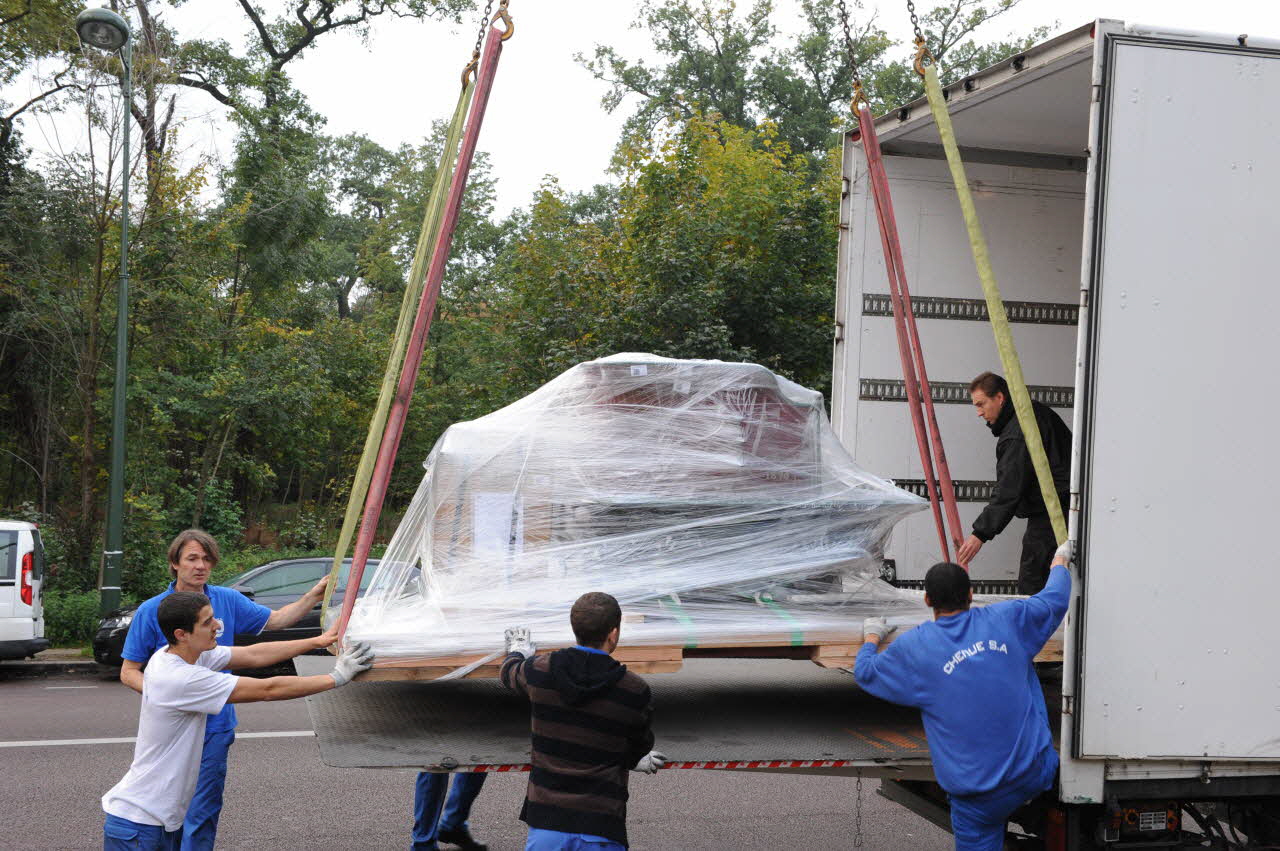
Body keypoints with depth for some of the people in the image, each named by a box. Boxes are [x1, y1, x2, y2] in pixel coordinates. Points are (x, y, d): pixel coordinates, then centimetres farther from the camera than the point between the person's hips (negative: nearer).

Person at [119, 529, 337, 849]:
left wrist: (313, 597, -4)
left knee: (202, 814, 3)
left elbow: (275, 620, 11)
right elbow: (129, 672, -3)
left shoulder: (227, 600, 1)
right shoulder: (152, 611, -6)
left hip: (214, 727, 1)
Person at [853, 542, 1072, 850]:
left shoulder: (914, 647, -7)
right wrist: (1060, 559, 36)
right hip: (1038, 772, 3)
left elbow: (865, 672, 10)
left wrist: (872, 637, 30)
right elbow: (1055, 599, 16)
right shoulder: (1007, 619, -1)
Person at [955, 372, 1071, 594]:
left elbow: (1008, 492, -25)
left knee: (1031, 586, -9)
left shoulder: (1017, 434, -20)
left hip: (1047, 516, -10)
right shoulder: (1038, 411, 11)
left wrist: (980, 534, -25)